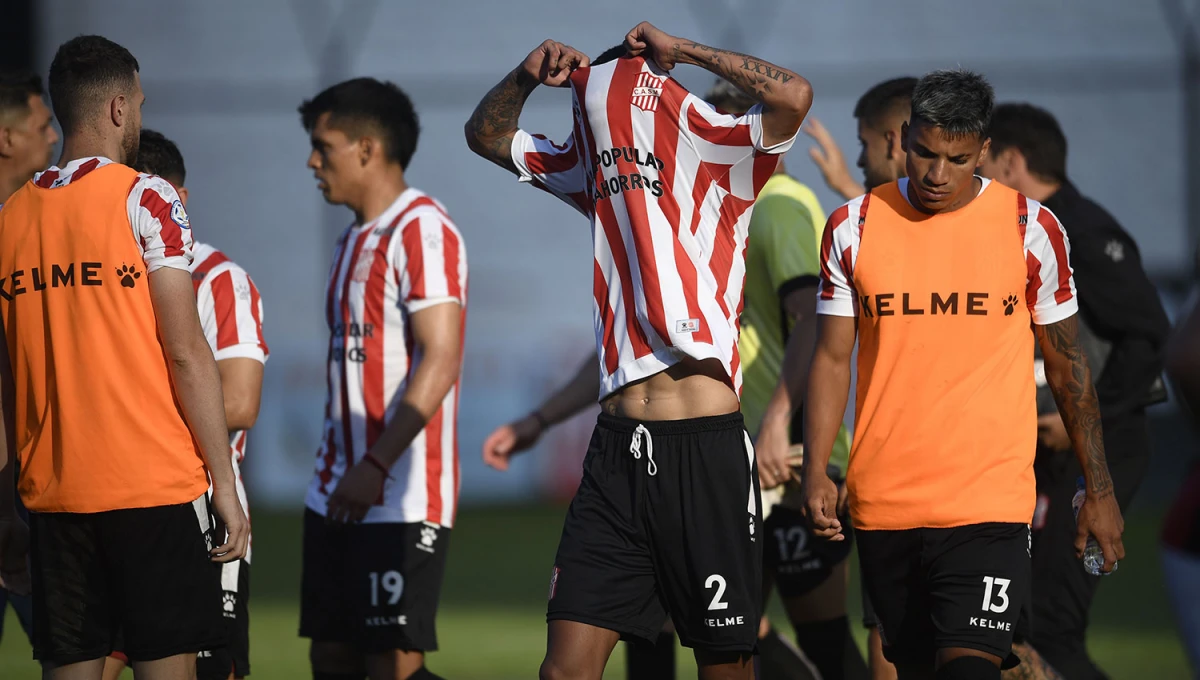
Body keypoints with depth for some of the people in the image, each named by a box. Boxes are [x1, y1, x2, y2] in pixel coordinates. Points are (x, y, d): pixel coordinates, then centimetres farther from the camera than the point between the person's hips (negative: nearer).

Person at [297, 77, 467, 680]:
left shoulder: (422, 230, -11)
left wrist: (376, 466, -22)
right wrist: (336, 469, 17)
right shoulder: (356, 239, 18)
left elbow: (440, 360, -19)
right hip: (337, 495, 9)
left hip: (401, 497, -9)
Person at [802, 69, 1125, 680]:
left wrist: (1099, 491, 9)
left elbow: (1067, 362, 8)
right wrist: (815, 472, -6)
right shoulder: (853, 228, 4)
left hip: (989, 504, -2)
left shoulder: (1032, 230, 0)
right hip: (883, 505, 3)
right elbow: (833, 357, 7)